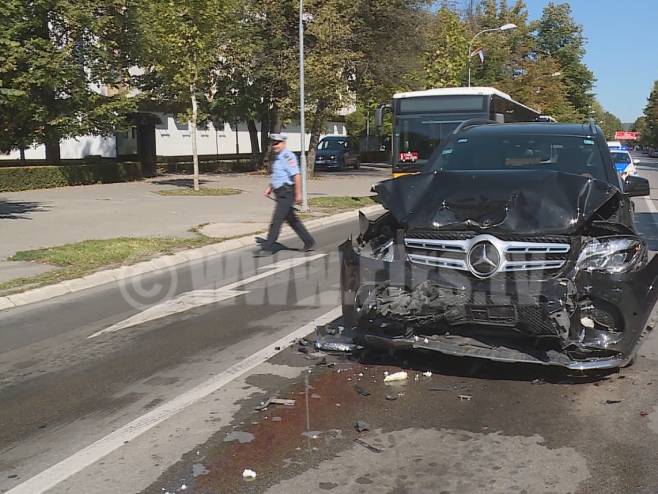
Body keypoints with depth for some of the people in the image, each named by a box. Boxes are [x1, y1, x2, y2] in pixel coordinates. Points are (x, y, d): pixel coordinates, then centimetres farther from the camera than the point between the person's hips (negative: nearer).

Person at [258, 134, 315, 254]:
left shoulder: (287, 156, -15)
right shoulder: (277, 157, 17)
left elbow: (296, 176, -21)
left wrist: (298, 194, -22)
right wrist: (270, 188, 20)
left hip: (287, 193, -10)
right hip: (280, 193, 10)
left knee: (277, 220, -8)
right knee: (292, 220, 15)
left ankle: (268, 247, -4)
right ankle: (309, 242, 23)